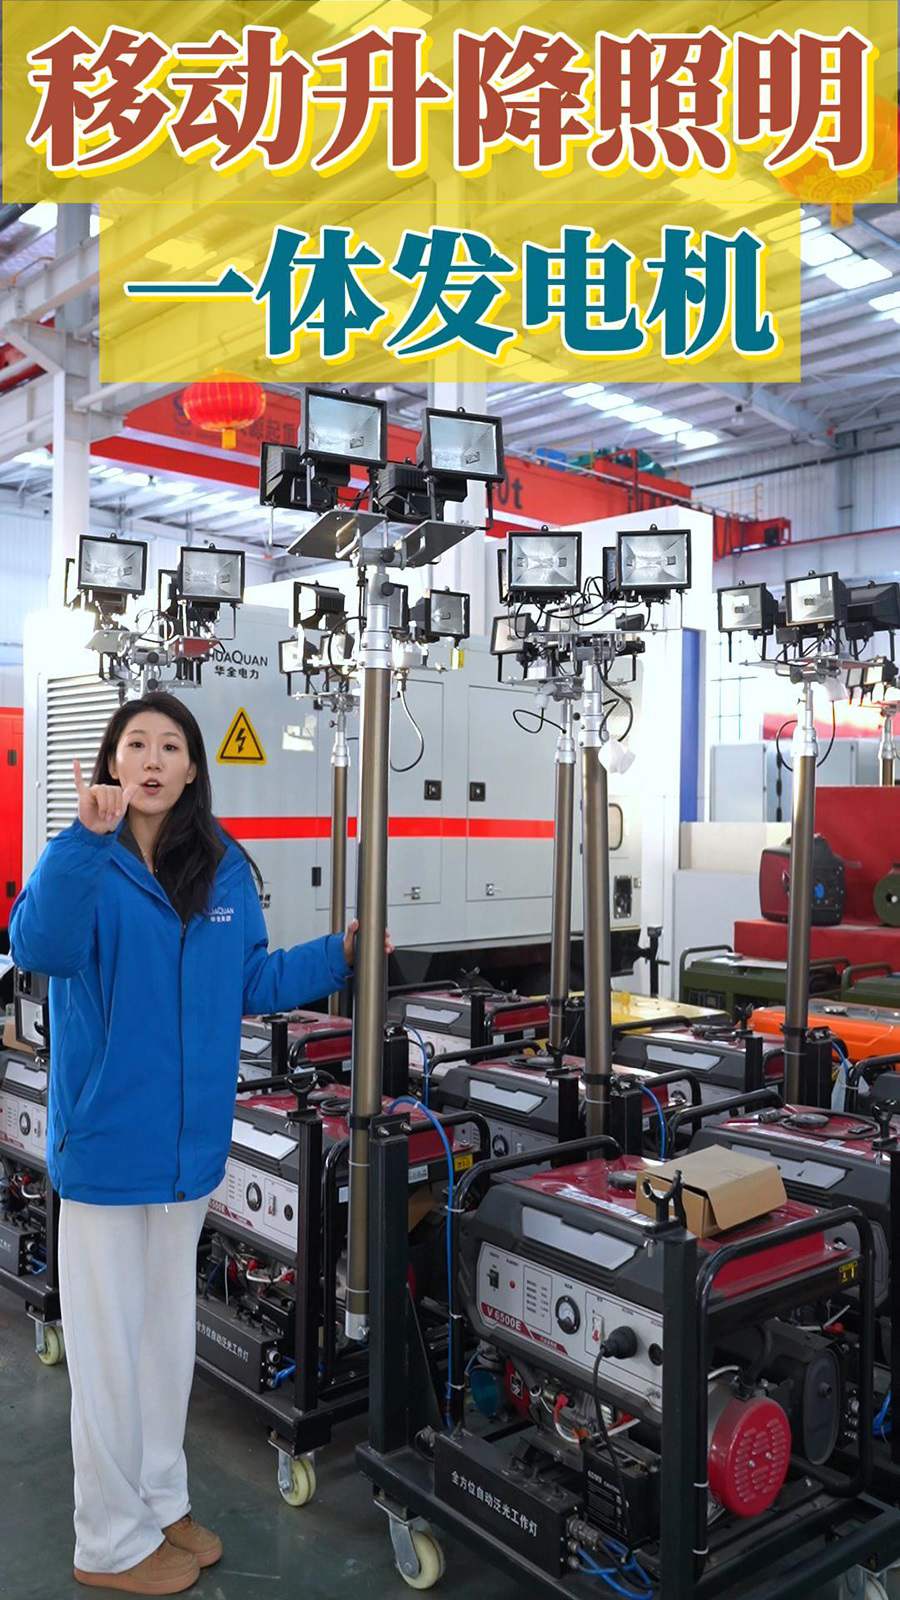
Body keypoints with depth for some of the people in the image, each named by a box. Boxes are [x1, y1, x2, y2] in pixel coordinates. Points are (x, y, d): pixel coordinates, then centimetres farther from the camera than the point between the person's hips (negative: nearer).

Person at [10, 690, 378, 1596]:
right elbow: (40, 949, -30)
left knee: (169, 1325, 20)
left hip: (189, 1137, 5)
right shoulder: (85, 864, -10)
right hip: (105, 1134, -5)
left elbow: (253, 983, 11)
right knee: (110, 1337, 7)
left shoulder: (226, 870, 4)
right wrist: (88, 840, -39)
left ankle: (159, 1503, 40)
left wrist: (341, 954, 5)